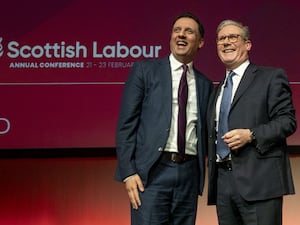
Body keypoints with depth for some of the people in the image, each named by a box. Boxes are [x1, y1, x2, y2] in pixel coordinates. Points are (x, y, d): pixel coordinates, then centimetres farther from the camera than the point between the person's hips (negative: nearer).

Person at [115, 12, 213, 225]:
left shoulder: (205, 84, 15)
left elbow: (204, 131, 17)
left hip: (189, 173, 4)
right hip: (152, 171, -4)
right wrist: (128, 172, -9)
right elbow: (126, 123, -1)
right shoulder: (145, 70, 4)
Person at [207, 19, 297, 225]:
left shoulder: (271, 77, 3)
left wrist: (251, 135, -18)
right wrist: (212, 180, 13)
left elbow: (287, 121, -6)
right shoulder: (218, 89, 23)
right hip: (222, 181, 6)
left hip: (258, 179, -6)